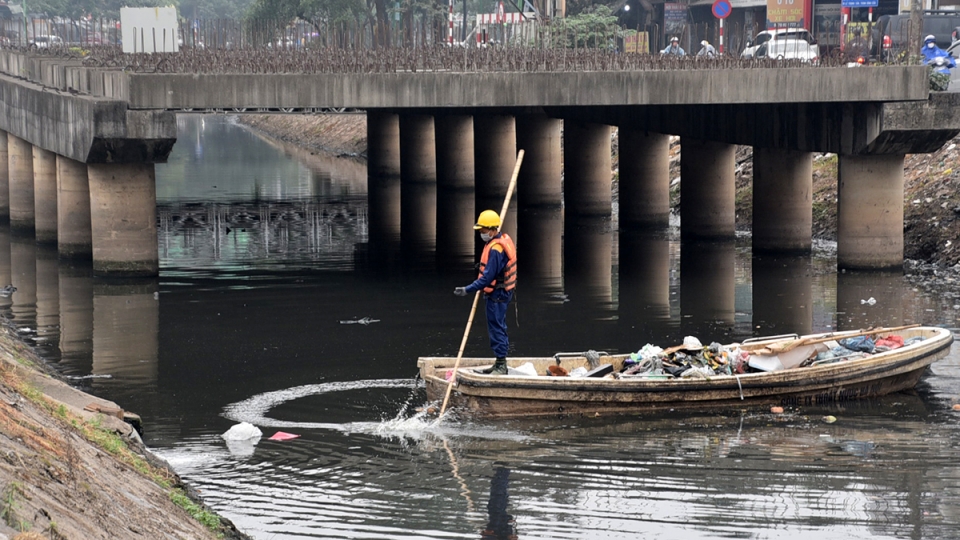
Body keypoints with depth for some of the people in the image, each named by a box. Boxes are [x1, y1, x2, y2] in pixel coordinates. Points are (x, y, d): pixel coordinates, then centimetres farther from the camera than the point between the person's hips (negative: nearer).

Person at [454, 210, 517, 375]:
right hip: (504, 291, 11)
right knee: (498, 328, 16)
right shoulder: (505, 239, 8)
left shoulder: (495, 249, -24)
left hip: (497, 294, -11)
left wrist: (468, 290, -24)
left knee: (496, 328, -6)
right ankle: (500, 365, 23)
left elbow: (487, 277, -26)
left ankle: (501, 366, -4)